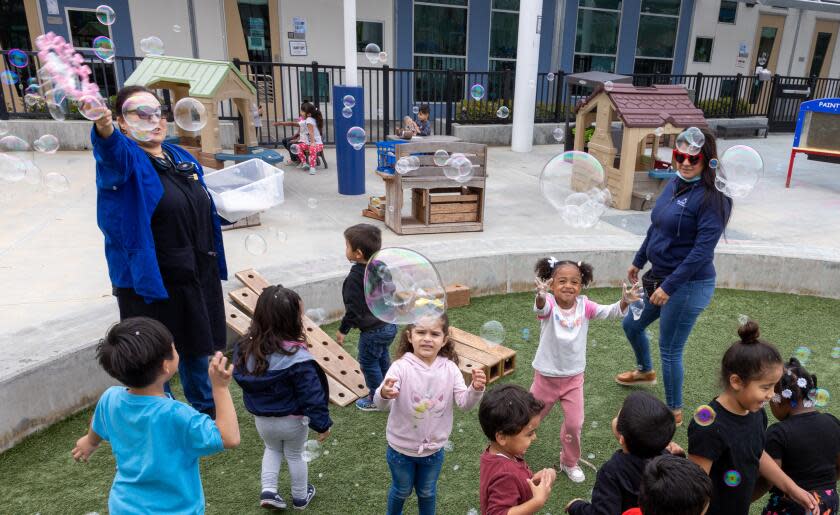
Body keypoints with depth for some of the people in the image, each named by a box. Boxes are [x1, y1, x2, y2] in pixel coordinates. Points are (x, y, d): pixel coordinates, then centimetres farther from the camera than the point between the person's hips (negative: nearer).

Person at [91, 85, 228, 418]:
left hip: (198, 275, 6)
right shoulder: (125, 157, -9)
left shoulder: (182, 158, 11)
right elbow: (113, 154, -36)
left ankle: (207, 410, 43)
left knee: (197, 348, 22)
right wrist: (104, 130, -57)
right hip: (151, 279, -6)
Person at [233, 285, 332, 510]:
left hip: (261, 419, 4)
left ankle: (268, 491, 22)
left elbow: (241, 378, 1)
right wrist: (322, 423, -14)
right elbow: (312, 394, -24)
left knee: (272, 449, 32)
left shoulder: (245, 348, -15)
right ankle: (300, 497, 40)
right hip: (292, 420, -3)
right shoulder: (296, 358, -31)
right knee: (295, 455, 22)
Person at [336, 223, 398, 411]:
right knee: (382, 358, 26)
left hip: (372, 331, -8)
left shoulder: (354, 278, -24)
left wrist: (343, 330, -8)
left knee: (368, 363, 11)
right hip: (390, 325, 8)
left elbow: (353, 309, -21)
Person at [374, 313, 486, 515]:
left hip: (433, 448, 2)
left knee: (427, 491, 25)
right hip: (401, 448, -2)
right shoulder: (401, 367, -24)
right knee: (402, 491, 23)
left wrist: (476, 389, -39)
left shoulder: (450, 368, -14)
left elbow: (464, 403, -18)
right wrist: (384, 394, -58)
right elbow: (382, 404, -34)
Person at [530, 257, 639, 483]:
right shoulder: (549, 304, -21)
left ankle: (569, 462, 35)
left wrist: (625, 301, -42)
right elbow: (540, 307, -44)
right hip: (546, 377, -2)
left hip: (574, 378, 2)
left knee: (574, 424, 9)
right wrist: (541, 295, -68)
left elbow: (610, 312, -20)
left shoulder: (584, 306, -11)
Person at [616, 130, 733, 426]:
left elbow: (703, 250, -23)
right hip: (659, 276, 9)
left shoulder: (711, 198, -20)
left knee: (670, 350, 2)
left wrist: (669, 286, -23)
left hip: (688, 285, -8)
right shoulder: (674, 185, 4)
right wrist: (639, 261, 24)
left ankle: (674, 412, 23)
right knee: (631, 325, 23)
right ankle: (645, 371, 52)